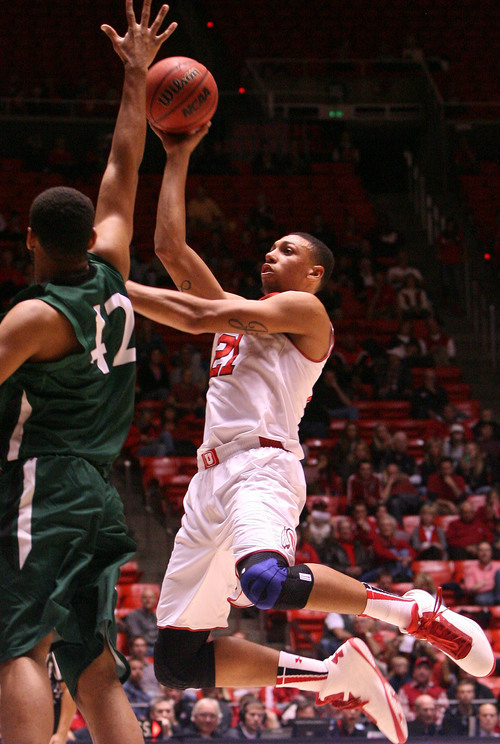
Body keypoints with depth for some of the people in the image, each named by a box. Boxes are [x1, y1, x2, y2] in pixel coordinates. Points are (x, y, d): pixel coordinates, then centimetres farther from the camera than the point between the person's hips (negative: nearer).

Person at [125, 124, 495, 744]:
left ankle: (414, 611, -19)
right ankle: (333, 673, 9)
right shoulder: (238, 310, 28)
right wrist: (178, 159, 25)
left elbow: (197, 316, -5)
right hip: (210, 480, 8)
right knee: (175, 661, -2)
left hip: (261, 466, -8)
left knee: (267, 580, -40)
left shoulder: (303, 309, 5)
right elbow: (171, 248, 24)